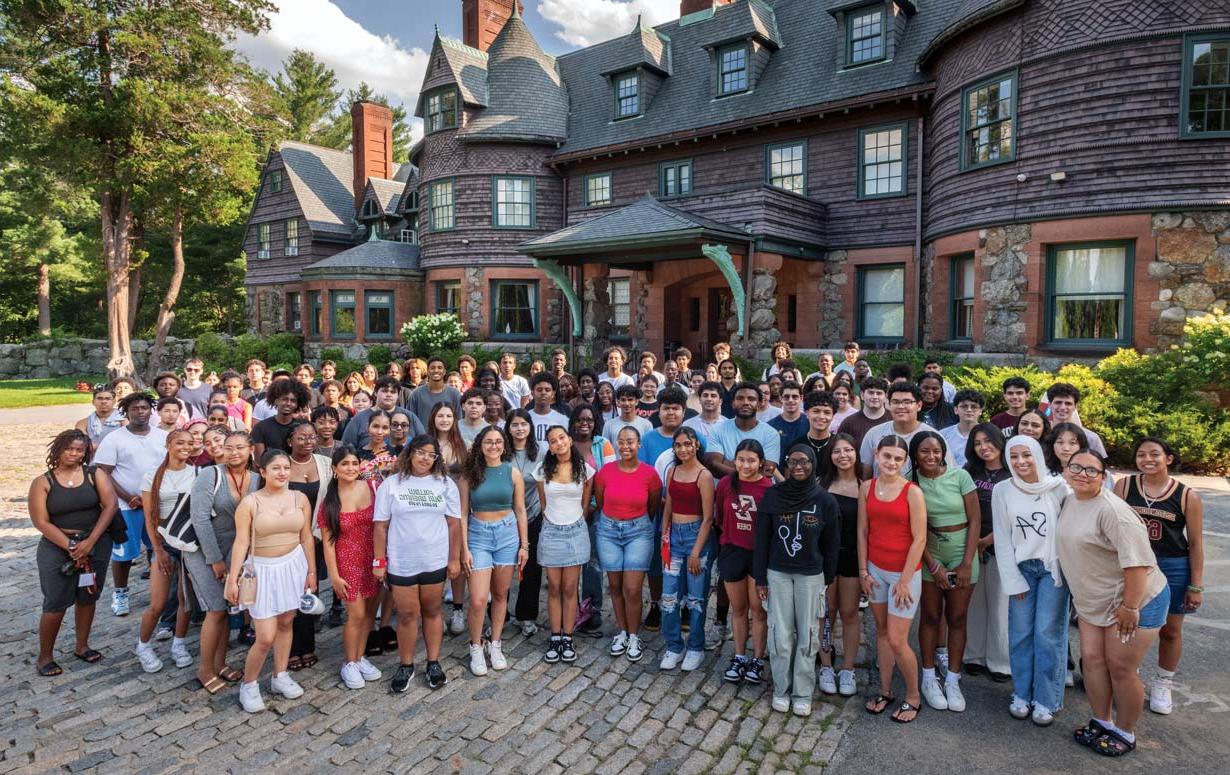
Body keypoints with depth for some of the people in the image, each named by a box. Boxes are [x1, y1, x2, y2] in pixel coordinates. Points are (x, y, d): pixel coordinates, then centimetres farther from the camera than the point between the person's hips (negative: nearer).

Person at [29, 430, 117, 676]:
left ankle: (82, 646, 28)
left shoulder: (95, 475, 0)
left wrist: (90, 542, -15)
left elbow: (110, 505, -8)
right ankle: (45, 657, 16)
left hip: (97, 544, 2)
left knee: (87, 598, 12)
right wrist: (70, 547, -16)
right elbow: (41, 522, -8)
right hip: (58, 547, -2)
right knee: (56, 603, 0)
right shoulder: (43, 482, -3)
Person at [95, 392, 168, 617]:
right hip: (126, 506, -3)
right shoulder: (114, 439, -4)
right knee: (123, 552, 5)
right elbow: (103, 474, -6)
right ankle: (120, 593, 23)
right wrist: (128, 498, -11)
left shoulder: (163, 436, 5)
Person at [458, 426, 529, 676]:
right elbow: (463, 513, -1)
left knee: (500, 594, 11)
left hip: (507, 534, 2)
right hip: (478, 535, -1)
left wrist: (524, 544, 4)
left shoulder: (513, 473, 1)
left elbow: (520, 510, 5)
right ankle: (476, 648, 15)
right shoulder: (469, 474, -2)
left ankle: (495, 645, 27)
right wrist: (464, 548, -4)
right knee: (478, 600, -6)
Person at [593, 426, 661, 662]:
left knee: (632, 589, -4)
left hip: (639, 531, -2)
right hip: (608, 531, 2)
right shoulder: (605, 472, -7)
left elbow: (654, 506, 6)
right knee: (615, 586, 10)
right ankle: (622, 632, 27)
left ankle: (633, 637, 15)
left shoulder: (650, 474, -10)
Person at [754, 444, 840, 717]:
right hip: (778, 573, 0)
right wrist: (760, 578, 0)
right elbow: (762, 539, -1)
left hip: (811, 576, 0)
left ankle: (803, 693, 21)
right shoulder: (773, 496, -5)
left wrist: (828, 579, 4)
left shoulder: (824, 500, -5)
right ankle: (781, 689, 22)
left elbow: (831, 544, 2)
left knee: (807, 635, 6)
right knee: (780, 635, 5)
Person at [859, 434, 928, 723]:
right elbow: (862, 531, 5)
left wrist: (904, 580, -12)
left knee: (897, 640, -2)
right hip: (875, 569, 4)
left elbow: (919, 539, -13)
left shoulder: (912, 491, -14)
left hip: (904, 572, -4)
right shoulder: (867, 488, 0)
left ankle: (913, 696, 21)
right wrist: (863, 571, 3)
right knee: (881, 631, 15)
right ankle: (885, 690, 30)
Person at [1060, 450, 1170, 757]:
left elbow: (1137, 561, -27)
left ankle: (1125, 734, 22)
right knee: (1092, 659, 10)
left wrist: (1129, 606, -23)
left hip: (1135, 599, -7)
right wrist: (1079, 594, 18)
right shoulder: (1069, 502, 3)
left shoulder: (1111, 510, -25)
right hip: (1094, 601, 7)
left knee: (1120, 668, 3)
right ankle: (1101, 723, 28)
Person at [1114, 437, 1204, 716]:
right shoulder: (1124, 486, -6)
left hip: (1172, 569, 0)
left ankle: (1163, 685, 34)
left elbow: (1195, 543, -3)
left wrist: (1196, 585, -3)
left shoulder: (1187, 496, -8)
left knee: (1169, 630, 14)